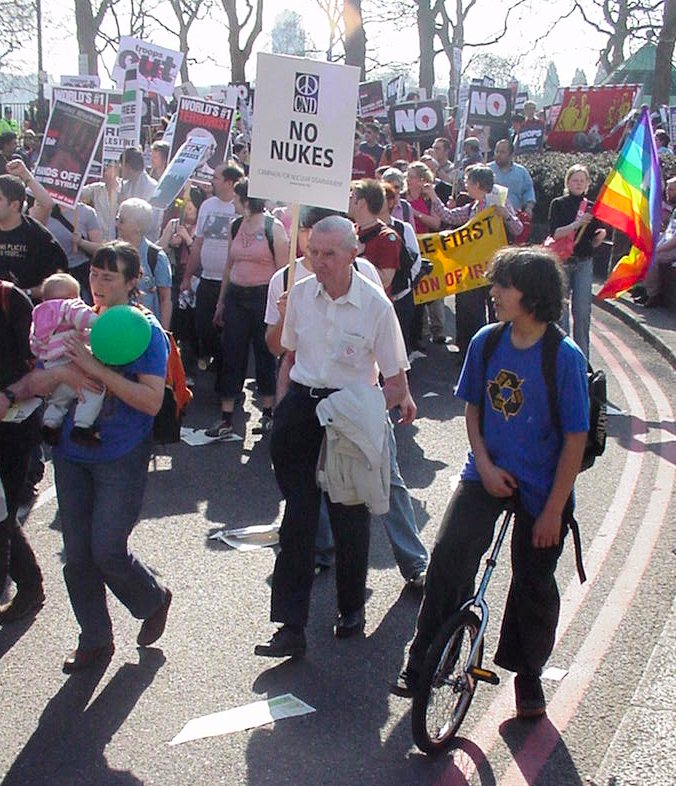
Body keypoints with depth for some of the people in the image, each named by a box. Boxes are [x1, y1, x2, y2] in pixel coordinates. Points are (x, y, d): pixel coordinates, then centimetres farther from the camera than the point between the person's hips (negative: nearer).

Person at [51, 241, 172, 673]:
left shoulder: (146, 330, -9)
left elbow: (152, 401, -20)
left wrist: (95, 367, -25)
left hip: (122, 458, -5)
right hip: (72, 454, 5)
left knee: (107, 550, -5)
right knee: (77, 553, 8)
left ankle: (154, 599, 26)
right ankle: (94, 639, 26)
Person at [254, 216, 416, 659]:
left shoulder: (375, 304, -11)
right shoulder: (300, 294, 1)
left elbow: (394, 373, -4)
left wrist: (399, 405, -4)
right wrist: (284, 406, 14)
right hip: (302, 405, 3)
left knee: (350, 517, 9)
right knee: (298, 518, 0)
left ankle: (352, 609, 30)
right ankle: (291, 626, 2)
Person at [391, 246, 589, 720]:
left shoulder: (565, 357, -17)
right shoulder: (486, 342, -4)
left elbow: (575, 439, -13)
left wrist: (553, 511, -12)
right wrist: (484, 464, -6)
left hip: (542, 488, -3)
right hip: (488, 474, 3)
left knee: (533, 585, 11)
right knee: (448, 560, -15)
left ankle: (528, 674, 35)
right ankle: (422, 664, -1)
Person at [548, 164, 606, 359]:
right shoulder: (558, 204, 2)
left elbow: (594, 243, 12)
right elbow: (555, 234, -10)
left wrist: (601, 235, -9)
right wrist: (577, 224, -22)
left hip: (584, 264, 2)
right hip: (562, 261, -2)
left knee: (583, 310, -2)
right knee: (561, 308, -3)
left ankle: (582, 356, 6)